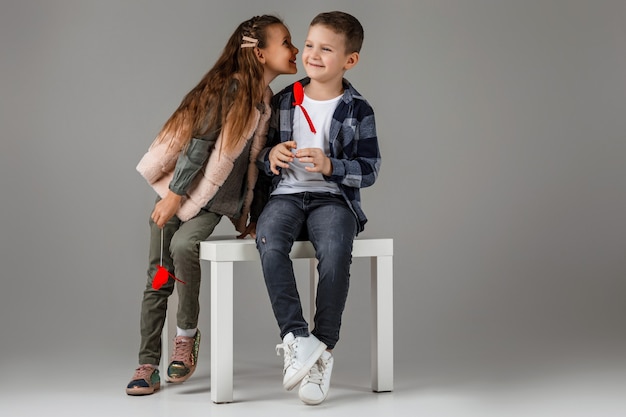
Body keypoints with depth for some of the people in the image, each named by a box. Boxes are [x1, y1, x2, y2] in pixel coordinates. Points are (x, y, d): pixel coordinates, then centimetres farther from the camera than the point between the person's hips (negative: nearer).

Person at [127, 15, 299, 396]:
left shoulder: (272, 106, 6)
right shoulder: (229, 88, -13)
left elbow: (260, 164, 12)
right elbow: (200, 142, -15)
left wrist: (257, 217, 11)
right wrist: (173, 195, -15)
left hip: (214, 204, 3)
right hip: (179, 191, -3)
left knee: (184, 245, -27)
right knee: (159, 276, -3)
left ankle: (187, 334, -9)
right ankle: (148, 367, 6)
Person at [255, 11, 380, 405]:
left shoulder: (359, 110, 3)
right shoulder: (283, 101, 12)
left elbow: (370, 169, -1)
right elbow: (263, 150, 20)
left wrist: (329, 166, -17)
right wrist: (271, 155, -4)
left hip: (334, 198, -2)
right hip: (287, 194, 3)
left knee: (335, 251, -34)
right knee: (270, 243, -32)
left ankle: (324, 350, -22)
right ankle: (296, 337, -30)